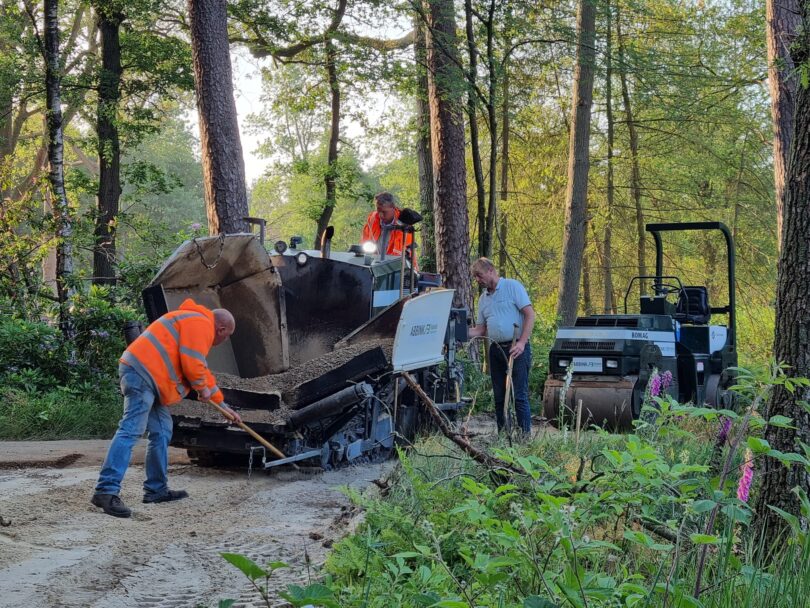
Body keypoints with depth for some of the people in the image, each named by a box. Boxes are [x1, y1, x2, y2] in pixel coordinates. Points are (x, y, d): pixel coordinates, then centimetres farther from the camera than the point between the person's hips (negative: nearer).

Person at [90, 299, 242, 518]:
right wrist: (202, 388, 4)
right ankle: (106, 491, -25)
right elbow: (191, 363, -15)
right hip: (142, 372, -11)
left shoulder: (197, 323, 31)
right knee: (131, 430, -18)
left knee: (161, 432, 14)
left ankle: (156, 489, 19)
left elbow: (202, 370, 39)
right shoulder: (201, 324, -3)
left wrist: (222, 405, 41)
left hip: (146, 375, 11)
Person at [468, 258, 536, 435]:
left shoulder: (512, 286, -3)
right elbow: (480, 329, 17)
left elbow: (530, 315, -9)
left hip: (516, 348, -7)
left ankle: (526, 435, -6)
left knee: (519, 395, -8)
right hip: (495, 350, 7)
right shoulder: (483, 298, 17)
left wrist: (521, 343, -17)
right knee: (499, 397, 8)